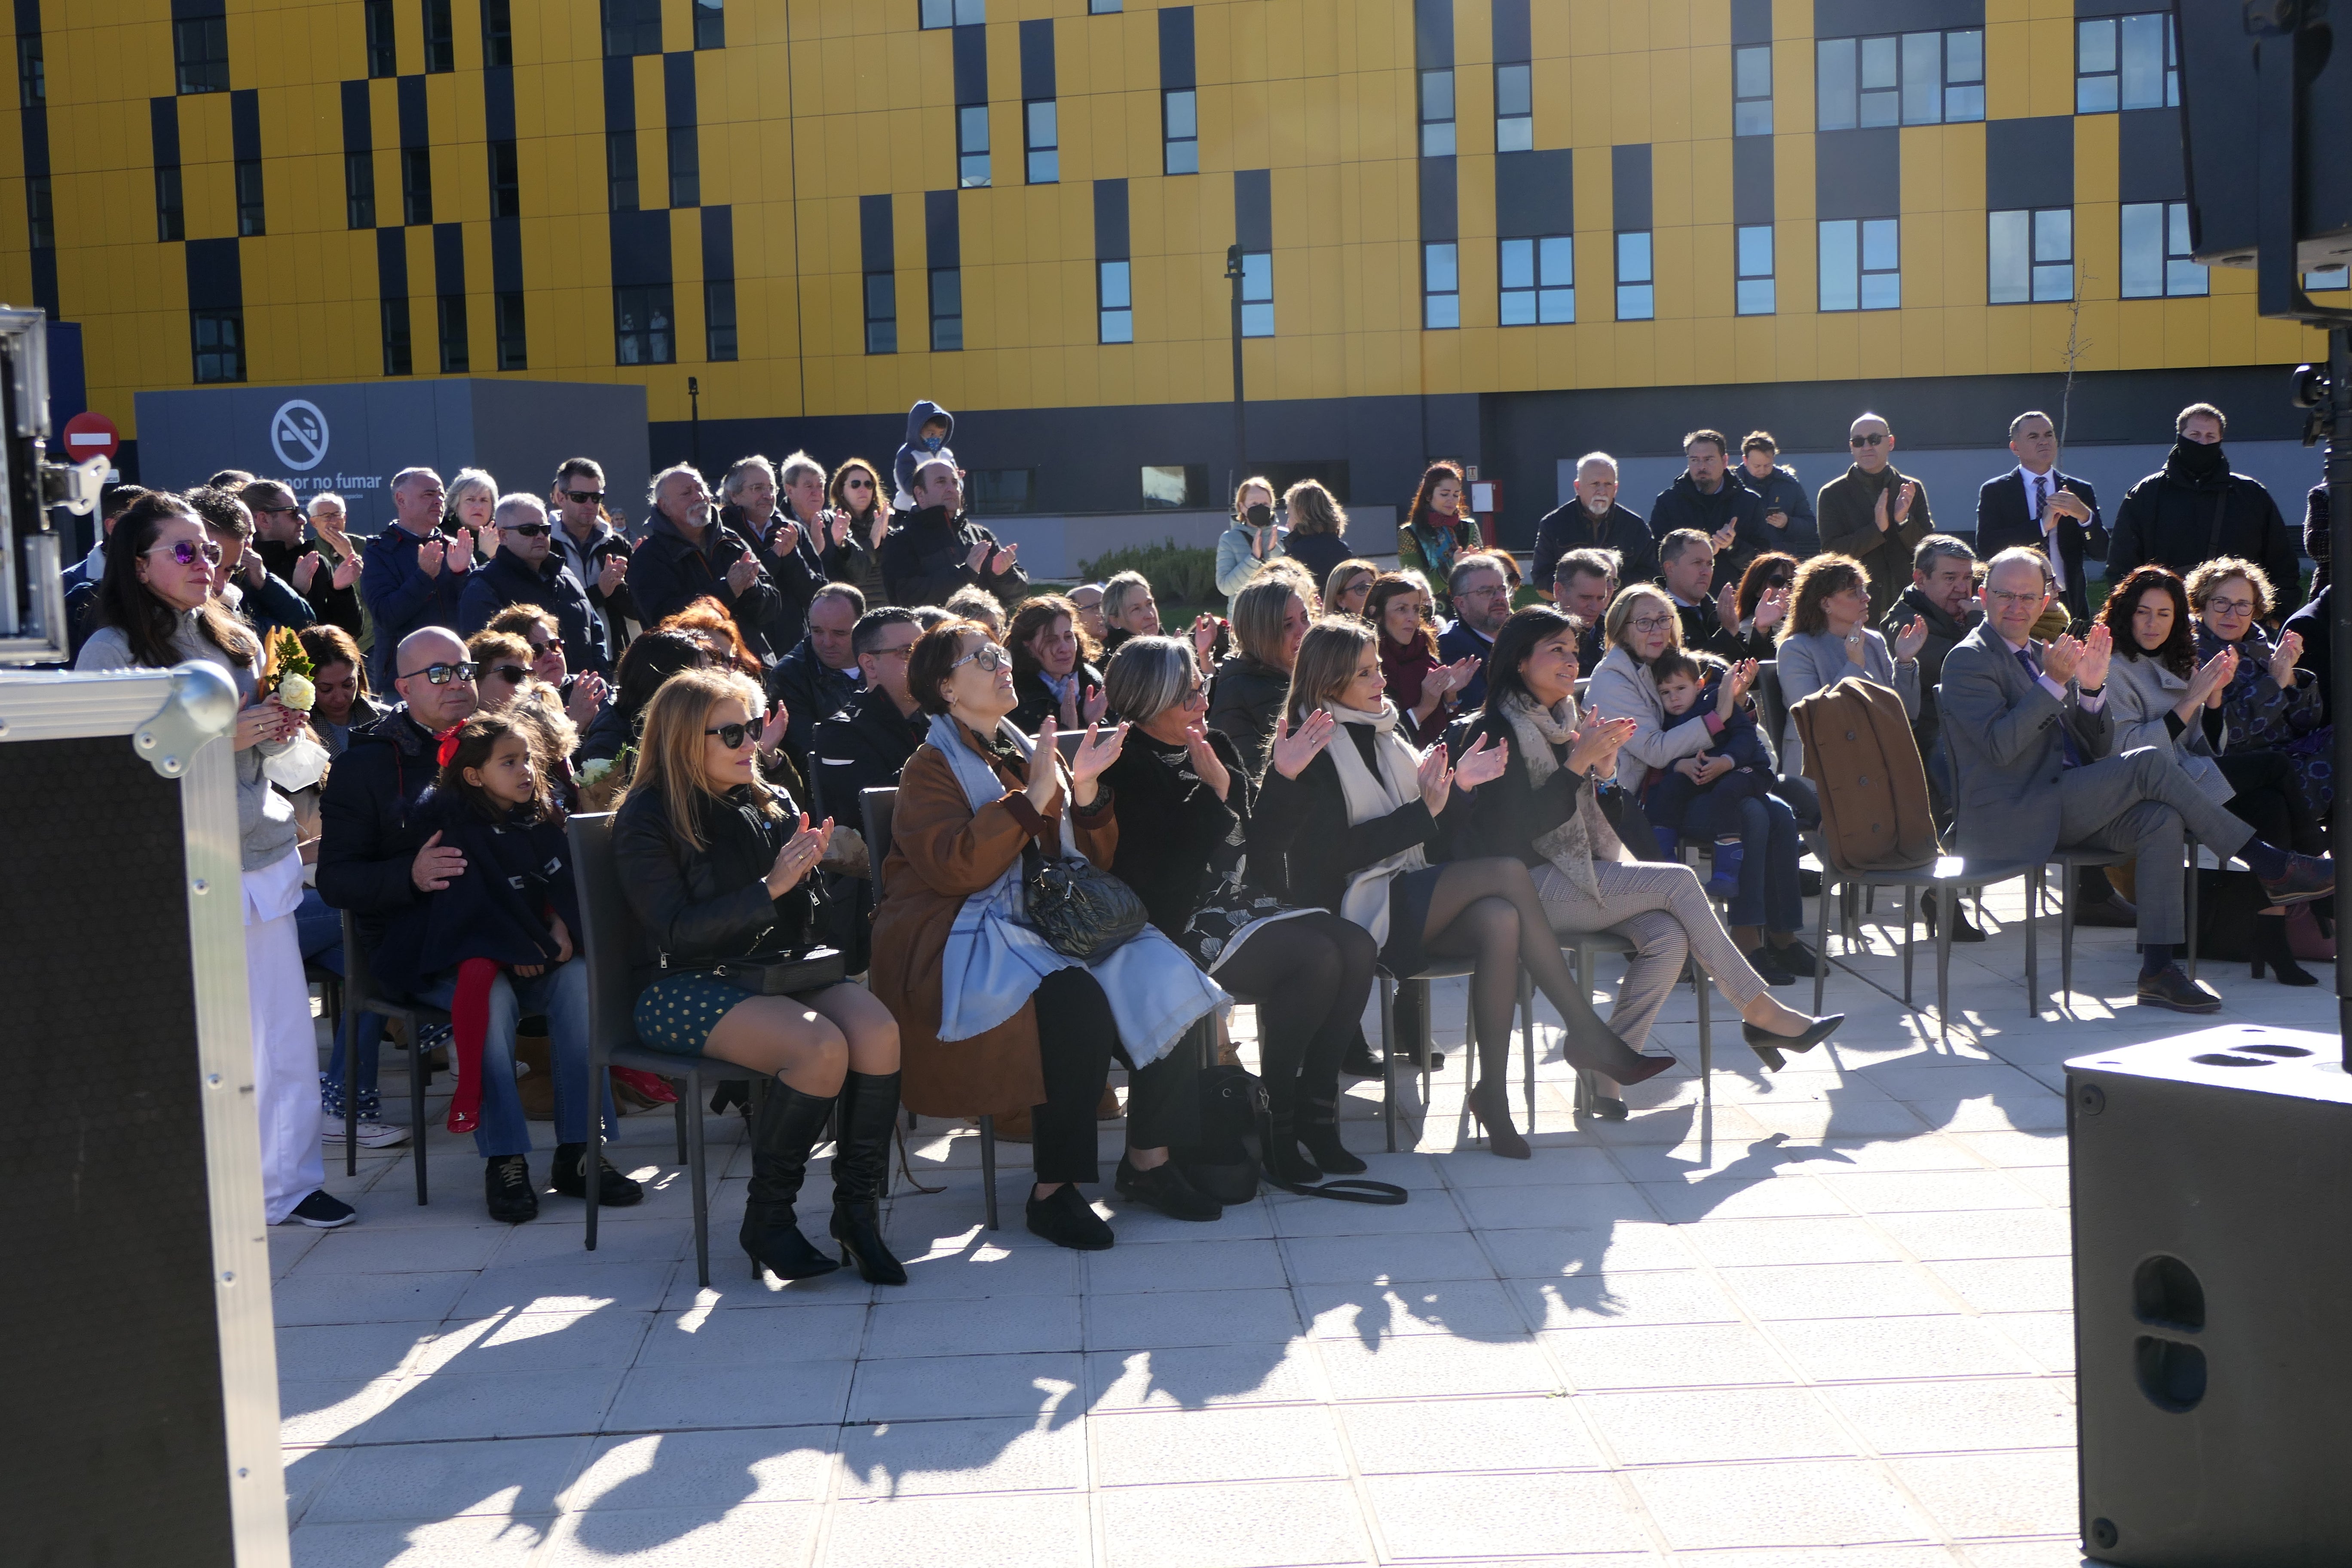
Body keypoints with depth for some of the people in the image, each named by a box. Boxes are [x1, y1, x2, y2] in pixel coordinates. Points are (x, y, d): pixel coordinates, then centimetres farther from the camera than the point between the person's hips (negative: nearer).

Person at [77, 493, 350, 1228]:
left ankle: (288, 1182, 17)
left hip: (262, 856, 6)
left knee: (286, 1031, 6)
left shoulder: (236, 641, 14)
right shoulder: (112, 651, -6)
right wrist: (219, 740, -18)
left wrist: (278, 732, 4)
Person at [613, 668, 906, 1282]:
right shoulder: (648, 819, -4)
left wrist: (802, 874, -8)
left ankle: (858, 1208, -15)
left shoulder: (772, 804, 12)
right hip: (681, 989, -6)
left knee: (878, 1028, -25)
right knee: (822, 1046, -31)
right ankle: (767, 1219, -15)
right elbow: (676, 933, -15)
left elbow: (793, 932, 12)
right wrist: (769, 887, -21)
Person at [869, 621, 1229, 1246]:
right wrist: (1032, 796, -21)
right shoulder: (931, 768, 0)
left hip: (1046, 924, 6)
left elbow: (1093, 859, 16)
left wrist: (1086, 788, -1)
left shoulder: (1033, 755, 19)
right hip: (961, 938, -6)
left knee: (1160, 975, -18)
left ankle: (1148, 1159, -7)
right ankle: (1053, 1190, -25)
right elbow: (953, 868, -19)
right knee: (1076, 999, -33)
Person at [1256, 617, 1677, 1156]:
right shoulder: (1311, 750, -5)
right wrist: (1423, 812, -16)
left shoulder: (1383, 733, 18)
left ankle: (1494, 1092, -26)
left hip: (1405, 899, 7)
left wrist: (1456, 786, -1)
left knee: (1499, 921, -26)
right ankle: (1588, 1033, -19)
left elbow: (1431, 837, 17)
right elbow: (1337, 853, -15)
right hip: (1350, 908, -7)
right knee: (1508, 873, -24)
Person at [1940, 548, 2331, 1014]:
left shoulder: (2045, 656, 20)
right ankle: (2272, 867, -10)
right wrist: (2053, 682, -20)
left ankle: (2158, 969, -22)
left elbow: (2099, 748, 15)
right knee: (2151, 762, -19)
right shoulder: (1968, 660, -3)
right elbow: (2000, 746, -18)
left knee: (2160, 820, -20)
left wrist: (2092, 688, -3)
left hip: (2067, 807, 8)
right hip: (2012, 821, -8)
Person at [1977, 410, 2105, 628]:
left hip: (2070, 604, 2)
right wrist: (2042, 525, -15)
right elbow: (1986, 544, -11)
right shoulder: (1994, 492, 4)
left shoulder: (2081, 491, 11)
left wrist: (2085, 515, -15)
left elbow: (2101, 552, 4)